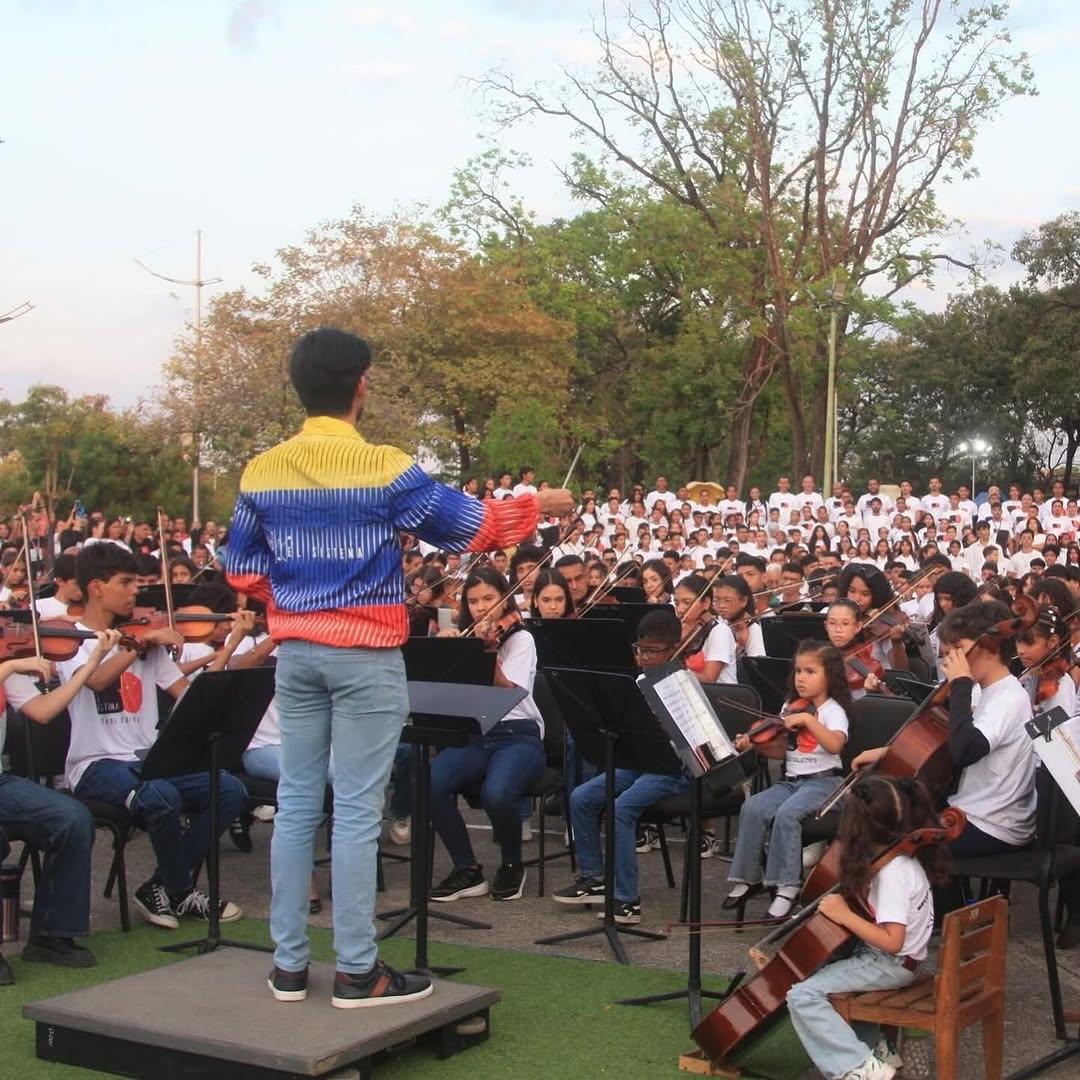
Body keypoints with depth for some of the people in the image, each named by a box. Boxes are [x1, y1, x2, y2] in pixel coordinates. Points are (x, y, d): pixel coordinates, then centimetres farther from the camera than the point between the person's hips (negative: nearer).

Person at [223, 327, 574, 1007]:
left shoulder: (262, 472, 2)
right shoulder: (385, 467, -12)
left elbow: (242, 572, 9)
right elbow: (470, 527, -3)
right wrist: (538, 506, 12)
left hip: (295, 651, 5)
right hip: (366, 655, -5)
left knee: (297, 804, 10)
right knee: (357, 811, -1)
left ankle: (289, 964, 17)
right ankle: (358, 971, 6)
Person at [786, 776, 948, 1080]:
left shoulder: (893, 873, -26)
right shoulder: (902, 856, 3)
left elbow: (892, 941, -29)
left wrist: (845, 916, -24)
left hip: (890, 964, -10)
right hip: (883, 957, 10)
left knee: (802, 995, -16)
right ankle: (870, 1046, 15)